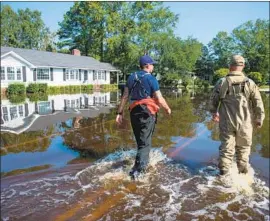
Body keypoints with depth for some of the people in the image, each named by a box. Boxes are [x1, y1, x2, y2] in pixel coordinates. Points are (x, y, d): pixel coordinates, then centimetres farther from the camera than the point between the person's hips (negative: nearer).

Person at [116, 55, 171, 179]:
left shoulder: (131, 77, 8)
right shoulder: (151, 79, -8)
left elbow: (125, 97, 5)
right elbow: (160, 100, -9)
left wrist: (120, 113, 7)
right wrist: (167, 109, 9)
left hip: (134, 112, 6)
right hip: (147, 113, -6)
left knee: (140, 140, 21)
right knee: (145, 142, 0)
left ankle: (144, 162, 40)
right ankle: (137, 169, -8)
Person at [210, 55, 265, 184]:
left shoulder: (221, 82, -5)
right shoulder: (249, 83, -6)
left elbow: (214, 100, 6)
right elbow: (258, 104, -2)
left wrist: (214, 113, 23)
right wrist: (259, 119, 11)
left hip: (226, 122, 0)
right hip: (244, 122, 0)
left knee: (226, 147, 10)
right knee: (243, 148, 17)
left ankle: (224, 173, 14)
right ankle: (243, 172, 29)